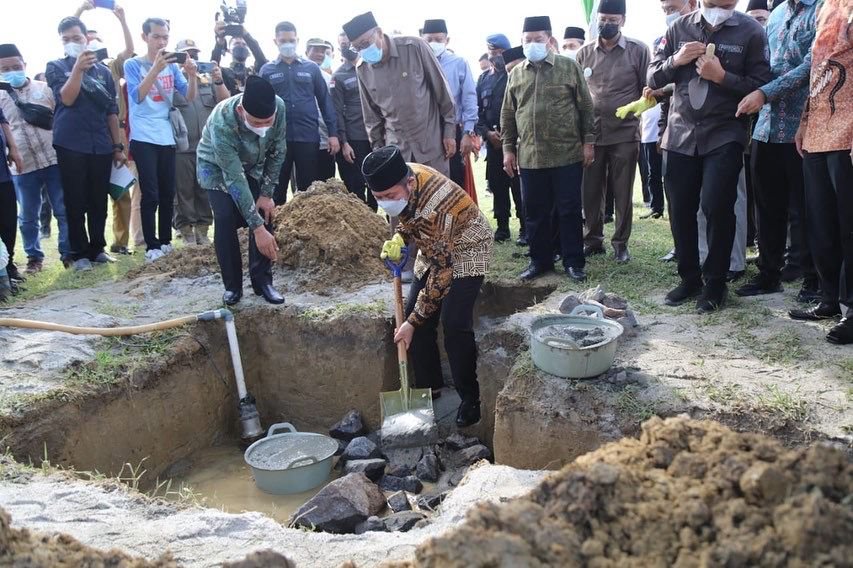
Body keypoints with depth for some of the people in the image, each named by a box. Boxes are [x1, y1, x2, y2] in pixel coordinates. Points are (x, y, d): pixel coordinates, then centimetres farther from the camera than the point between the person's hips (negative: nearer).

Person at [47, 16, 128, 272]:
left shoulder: (103, 71, 12)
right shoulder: (56, 67, 5)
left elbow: (112, 112, 13)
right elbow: (67, 98, -11)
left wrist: (118, 146, 10)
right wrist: (78, 67, -21)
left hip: (101, 146, 3)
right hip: (70, 145, -3)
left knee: (99, 201, 7)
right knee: (75, 202, 0)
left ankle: (97, 248, 19)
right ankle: (79, 253, 6)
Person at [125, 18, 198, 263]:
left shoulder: (172, 66, 9)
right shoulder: (133, 64, -3)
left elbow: (190, 97, 2)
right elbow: (137, 96, -17)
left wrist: (192, 75, -18)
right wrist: (155, 68, -29)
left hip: (167, 138, 4)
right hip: (144, 139, -4)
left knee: (168, 194, 9)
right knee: (151, 195, -6)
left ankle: (165, 241, 18)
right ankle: (152, 245, -1)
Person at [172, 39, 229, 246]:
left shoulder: (209, 80, 13)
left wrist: (219, 81, -11)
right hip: (181, 148, -3)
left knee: (206, 190, 7)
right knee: (184, 192, 2)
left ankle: (202, 230, 15)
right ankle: (186, 232, 10)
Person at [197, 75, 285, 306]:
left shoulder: (279, 107, -32)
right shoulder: (222, 123, -42)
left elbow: (277, 152, -14)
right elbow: (235, 178, -39)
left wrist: (267, 194, -14)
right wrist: (257, 228, -39)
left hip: (253, 164, 4)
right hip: (217, 166, -3)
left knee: (265, 214, -8)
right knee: (226, 220, -17)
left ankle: (262, 280, 5)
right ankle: (232, 285, -3)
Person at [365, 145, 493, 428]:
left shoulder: (432, 210, -39)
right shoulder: (403, 177, -16)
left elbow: (442, 271, -32)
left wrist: (413, 322, -28)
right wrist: (399, 238, -15)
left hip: (466, 252, -8)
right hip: (435, 250, 8)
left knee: (454, 324, -18)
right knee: (415, 313, 3)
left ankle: (471, 398, -1)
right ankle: (430, 386, 18)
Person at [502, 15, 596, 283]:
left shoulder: (569, 67, 2)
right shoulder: (516, 74, 10)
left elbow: (586, 107, 2)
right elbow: (508, 115, 13)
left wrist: (588, 142, -3)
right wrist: (508, 149, 8)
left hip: (567, 155, -3)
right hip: (529, 157, 3)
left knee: (569, 211, 3)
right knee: (535, 212, 9)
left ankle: (573, 261, 14)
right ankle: (540, 260, 22)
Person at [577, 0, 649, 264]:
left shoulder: (638, 50, -1)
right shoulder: (584, 53, 7)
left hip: (625, 134, -2)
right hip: (591, 134, 2)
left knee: (622, 193, 5)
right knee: (590, 191, 7)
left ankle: (621, 242, 17)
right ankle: (592, 239, 21)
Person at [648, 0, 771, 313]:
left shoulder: (751, 31, -1)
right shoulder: (679, 27, 8)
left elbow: (761, 86, -6)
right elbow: (653, 78, 8)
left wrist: (721, 76, -18)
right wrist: (676, 61, -10)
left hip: (725, 135, -3)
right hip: (681, 133, 3)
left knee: (717, 207, -11)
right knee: (681, 209, 4)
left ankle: (715, 283, 5)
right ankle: (689, 278, 19)